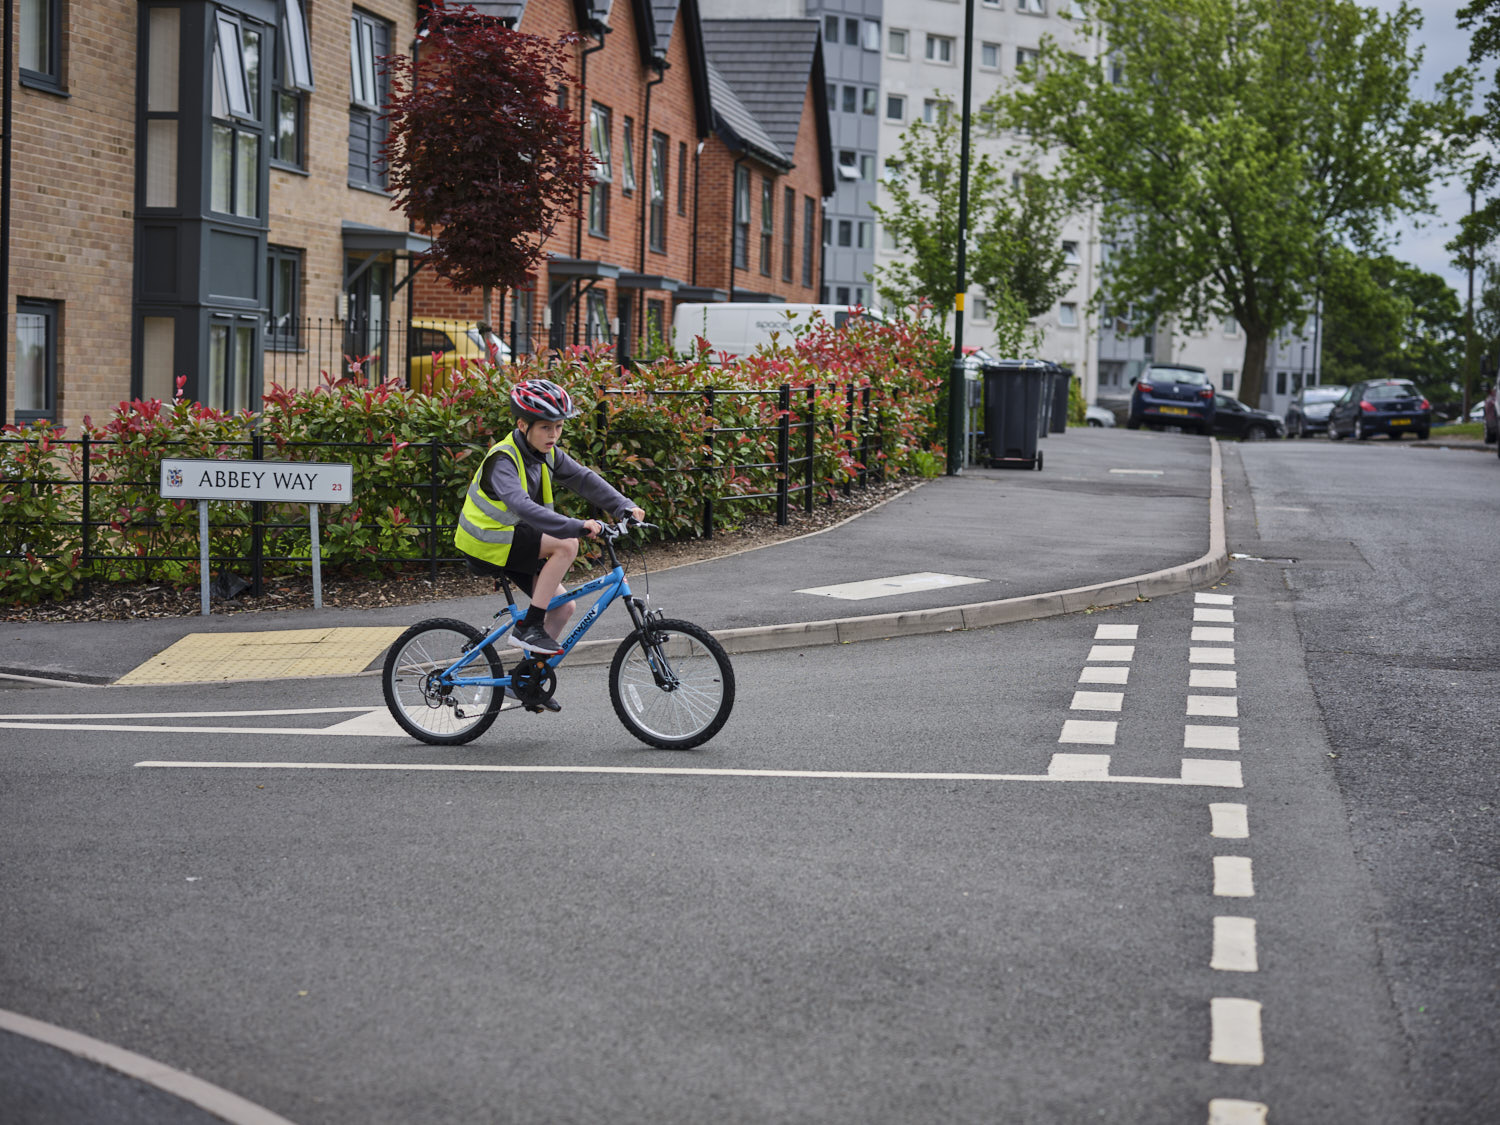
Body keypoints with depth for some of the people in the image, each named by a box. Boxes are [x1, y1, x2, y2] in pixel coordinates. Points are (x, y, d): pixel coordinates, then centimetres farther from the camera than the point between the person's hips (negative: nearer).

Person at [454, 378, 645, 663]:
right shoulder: (503, 460, -25)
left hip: (513, 538, 8)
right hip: (485, 544, -8)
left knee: (563, 607, 2)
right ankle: (529, 627, -20)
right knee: (566, 545, -25)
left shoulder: (548, 455, 1)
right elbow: (521, 506, -40)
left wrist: (625, 507, -18)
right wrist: (575, 526, -49)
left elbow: (584, 479, -2)